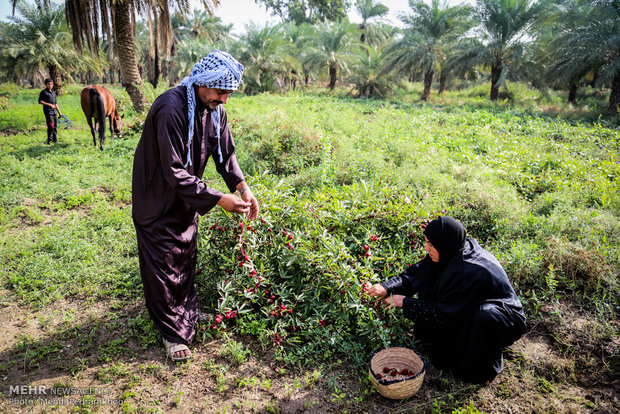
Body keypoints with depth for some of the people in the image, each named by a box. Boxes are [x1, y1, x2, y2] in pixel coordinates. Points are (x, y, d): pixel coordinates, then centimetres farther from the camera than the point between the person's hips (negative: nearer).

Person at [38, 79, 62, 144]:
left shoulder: (53, 93, 19)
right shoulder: (44, 92, -2)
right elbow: (40, 101, -9)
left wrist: (59, 112, 24)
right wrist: (49, 104, -16)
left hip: (54, 112, 7)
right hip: (48, 111, -7)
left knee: (55, 126, 8)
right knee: (51, 126, -14)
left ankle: (55, 140, 17)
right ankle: (49, 141, -8)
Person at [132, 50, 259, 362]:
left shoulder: (215, 108, -6)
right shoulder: (171, 110, -31)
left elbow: (225, 152, 2)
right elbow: (175, 173, -32)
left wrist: (242, 187, -14)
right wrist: (218, 199, -33)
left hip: (187, 198, 7)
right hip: (159, 201, -7)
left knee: (186, 257, 20)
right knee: (164, 265, 4)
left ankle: (187, 312, 40)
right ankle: (173, 332, 20)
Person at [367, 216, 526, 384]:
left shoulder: (473, 272, -35)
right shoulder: (452, 253, -13)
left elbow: (445, 313, -28)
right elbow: (415, 273, -7)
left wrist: (406, 302, -23)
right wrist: (387, 287, -21)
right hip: (467, 310, 8)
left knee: (484, 315, -39)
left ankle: (486, 367, -8)